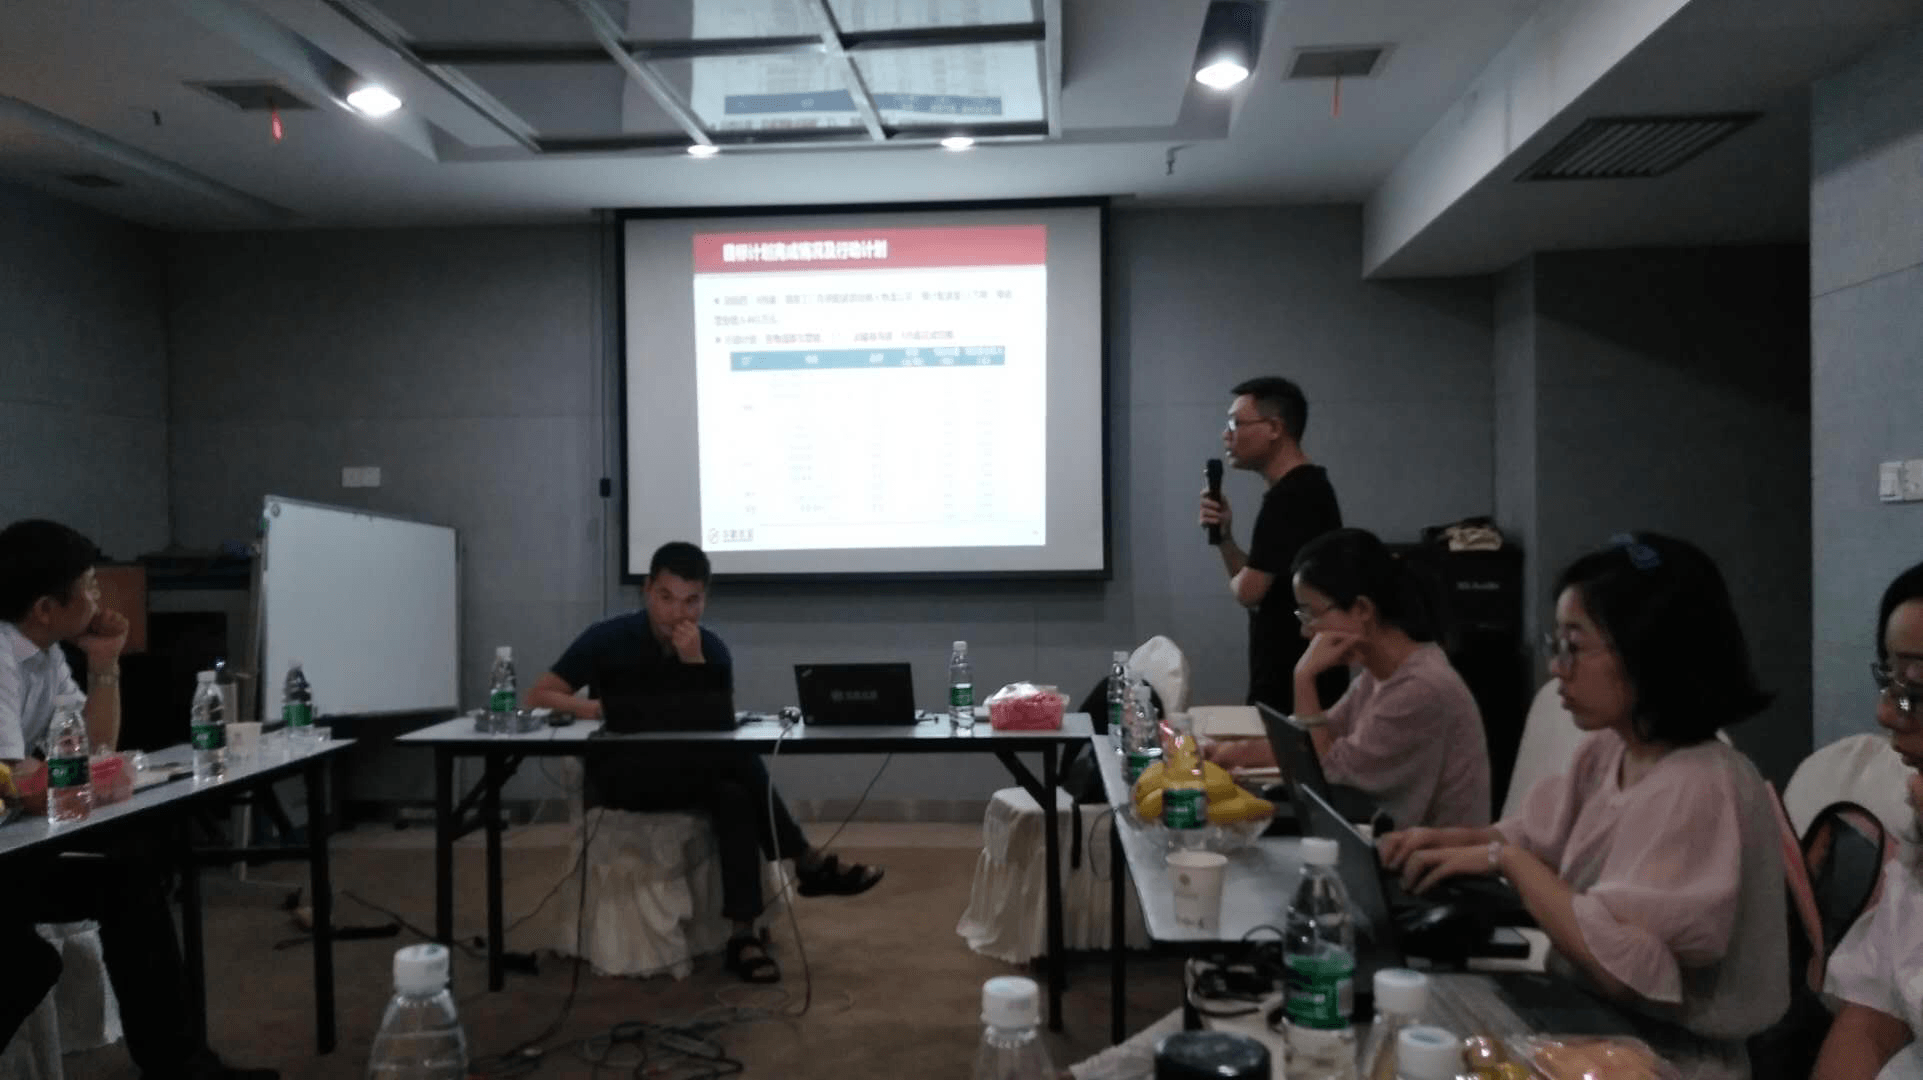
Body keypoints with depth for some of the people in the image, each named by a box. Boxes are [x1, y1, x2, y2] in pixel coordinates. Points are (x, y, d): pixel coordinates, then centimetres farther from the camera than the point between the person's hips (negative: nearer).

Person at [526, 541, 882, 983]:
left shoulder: (712, 649, 0)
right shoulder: (608, 638, -8)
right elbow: (538, 697, -7)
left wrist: (694, 663, -23)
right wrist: (591, 707, -27)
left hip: (689, 776, 4)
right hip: (619, 774, -4)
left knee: (735, 795, -33)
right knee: (739, 761, -29)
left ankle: (744, 935, -31)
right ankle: (808, 863, -19)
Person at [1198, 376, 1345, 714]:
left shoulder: (1290, 497, -19)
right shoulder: (1304, 488, 13)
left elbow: (1248, 591, -21)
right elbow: (1267, 585, 18)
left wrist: (1239, 577, 1)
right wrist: (1224, 536, 3)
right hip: (1288, 681, 10)